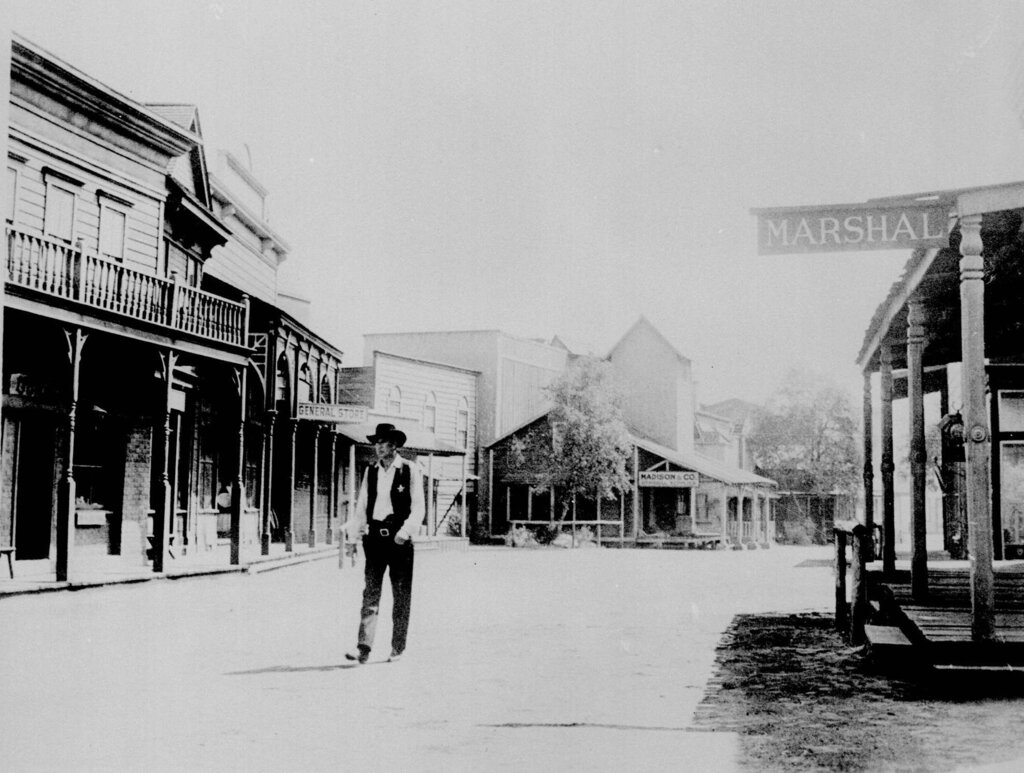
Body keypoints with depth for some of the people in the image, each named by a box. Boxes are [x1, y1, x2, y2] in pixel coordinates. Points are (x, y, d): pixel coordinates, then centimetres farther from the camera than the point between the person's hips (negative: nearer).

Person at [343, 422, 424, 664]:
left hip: (399, 539, -3)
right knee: (370, 592, -4)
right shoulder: (371, 472, 12)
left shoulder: (410, 471, 0)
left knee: (401, 595, 4)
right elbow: (362, 507, 13)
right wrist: (351, 528, -4)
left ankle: (398, 648, 12)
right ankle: (363, 647, -9)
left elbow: (418, 509, -3)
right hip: (374, 536, 3)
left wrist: (405, 531, -18)